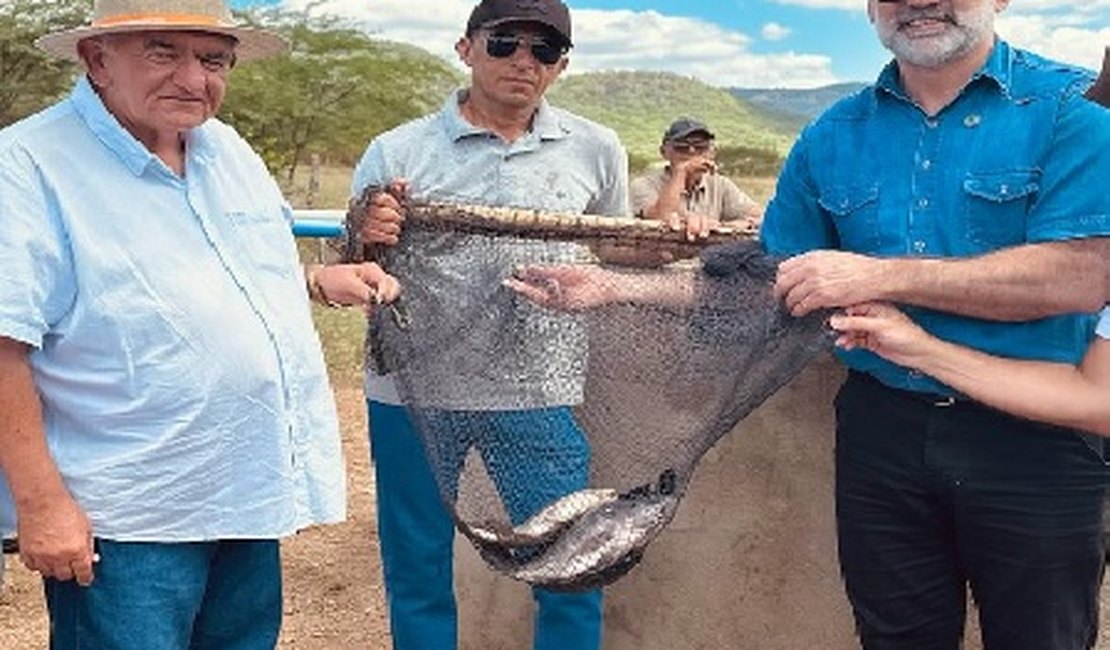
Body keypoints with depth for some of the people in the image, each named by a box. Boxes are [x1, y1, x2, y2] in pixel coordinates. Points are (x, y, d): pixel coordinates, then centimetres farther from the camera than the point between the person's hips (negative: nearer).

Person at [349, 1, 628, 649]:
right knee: (418, 579, 14)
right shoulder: (396, 153, -2)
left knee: (573, 577, 6)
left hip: (539, 398, 1)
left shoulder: (596, 151, 3)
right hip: (413, 390, 0)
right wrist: (365, 239, -20)